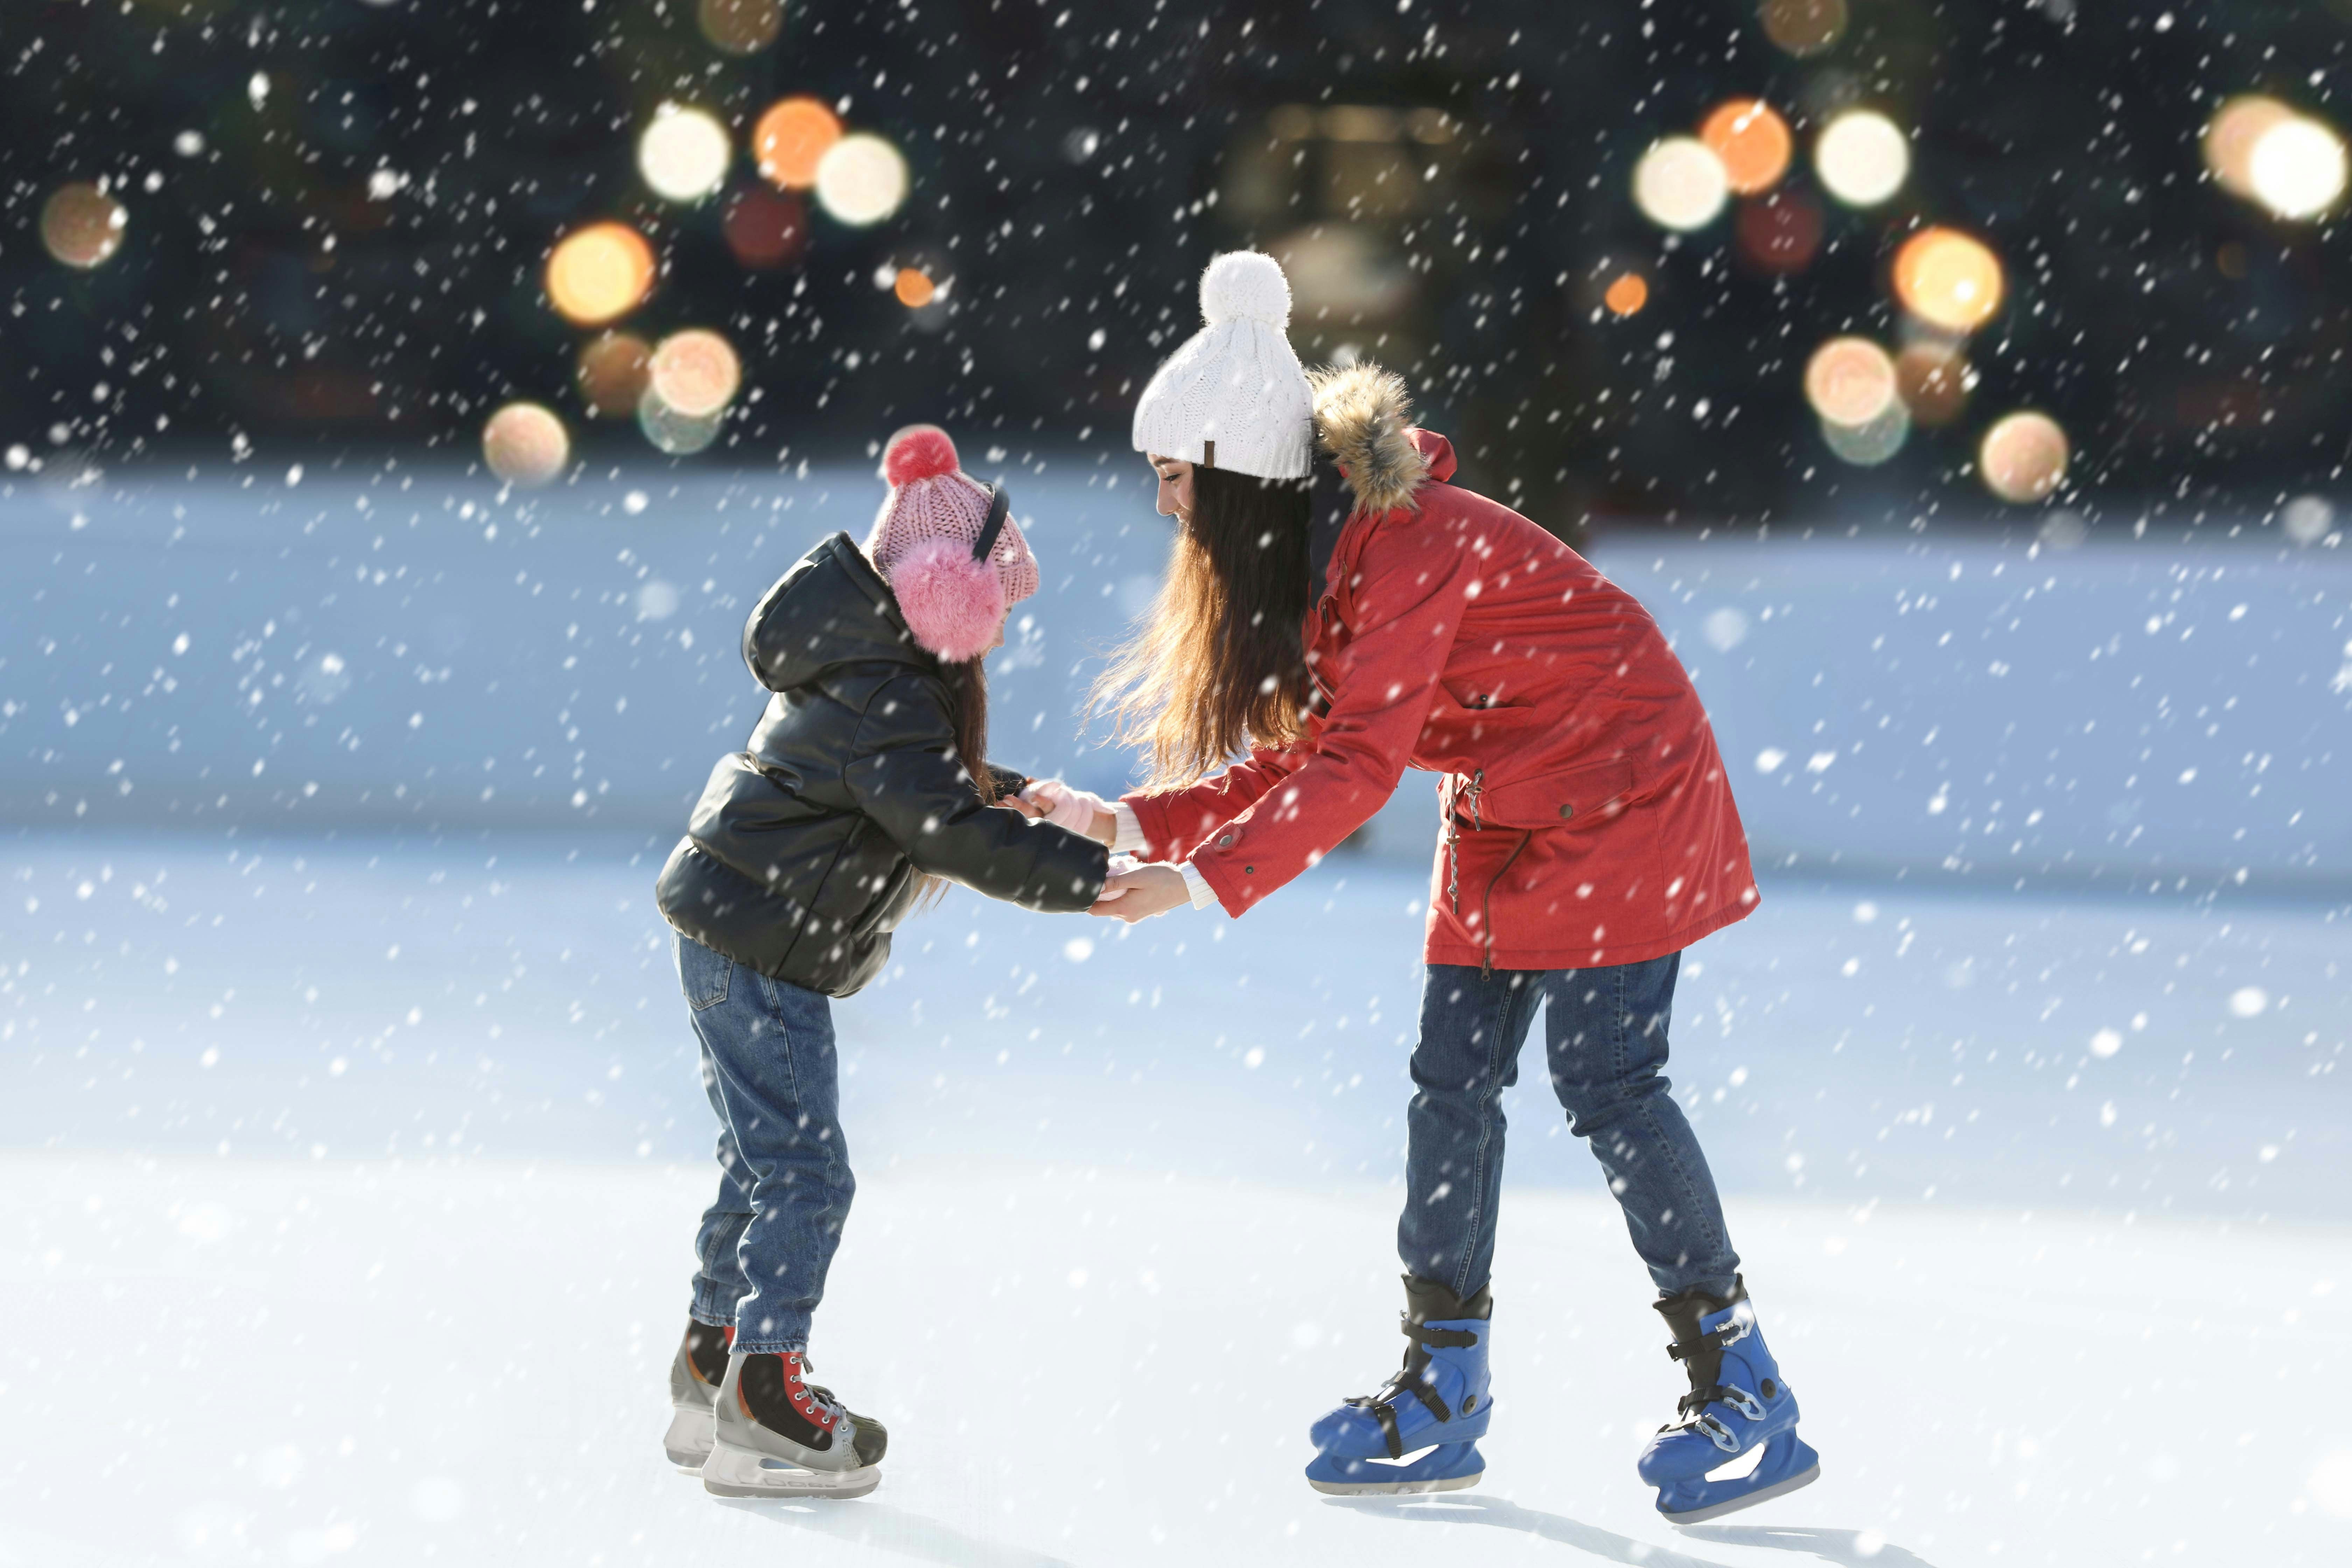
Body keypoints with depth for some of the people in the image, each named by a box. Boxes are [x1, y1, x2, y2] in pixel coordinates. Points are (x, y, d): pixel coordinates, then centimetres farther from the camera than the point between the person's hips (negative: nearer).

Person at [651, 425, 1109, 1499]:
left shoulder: (866, 663, 10)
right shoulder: (884, 695, -22)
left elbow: (928, 785, 25)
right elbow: (955, 832, -28)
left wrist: (1016, 797, 11)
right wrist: (1093, 879, -28)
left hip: (734, 935, 11)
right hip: (762, 947, -11)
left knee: (766, 1157, 18)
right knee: (804, 1172, -8)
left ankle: (713, 1369, 27)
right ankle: (763, 1415, -7)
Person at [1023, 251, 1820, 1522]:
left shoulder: (1406, 545, -26)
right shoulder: (1309, 564, 3)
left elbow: (1359, 769, -32)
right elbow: (1299, 768, 4)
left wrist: (1206, 882, -34)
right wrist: (1125, 826, -2)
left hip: (1619, 794, -9)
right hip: (1503, 821, 9)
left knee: (1605, 1080, -14)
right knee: (1453, 1078, 5)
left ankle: (1745, 1398, -8)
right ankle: (1443, 1392, 12)